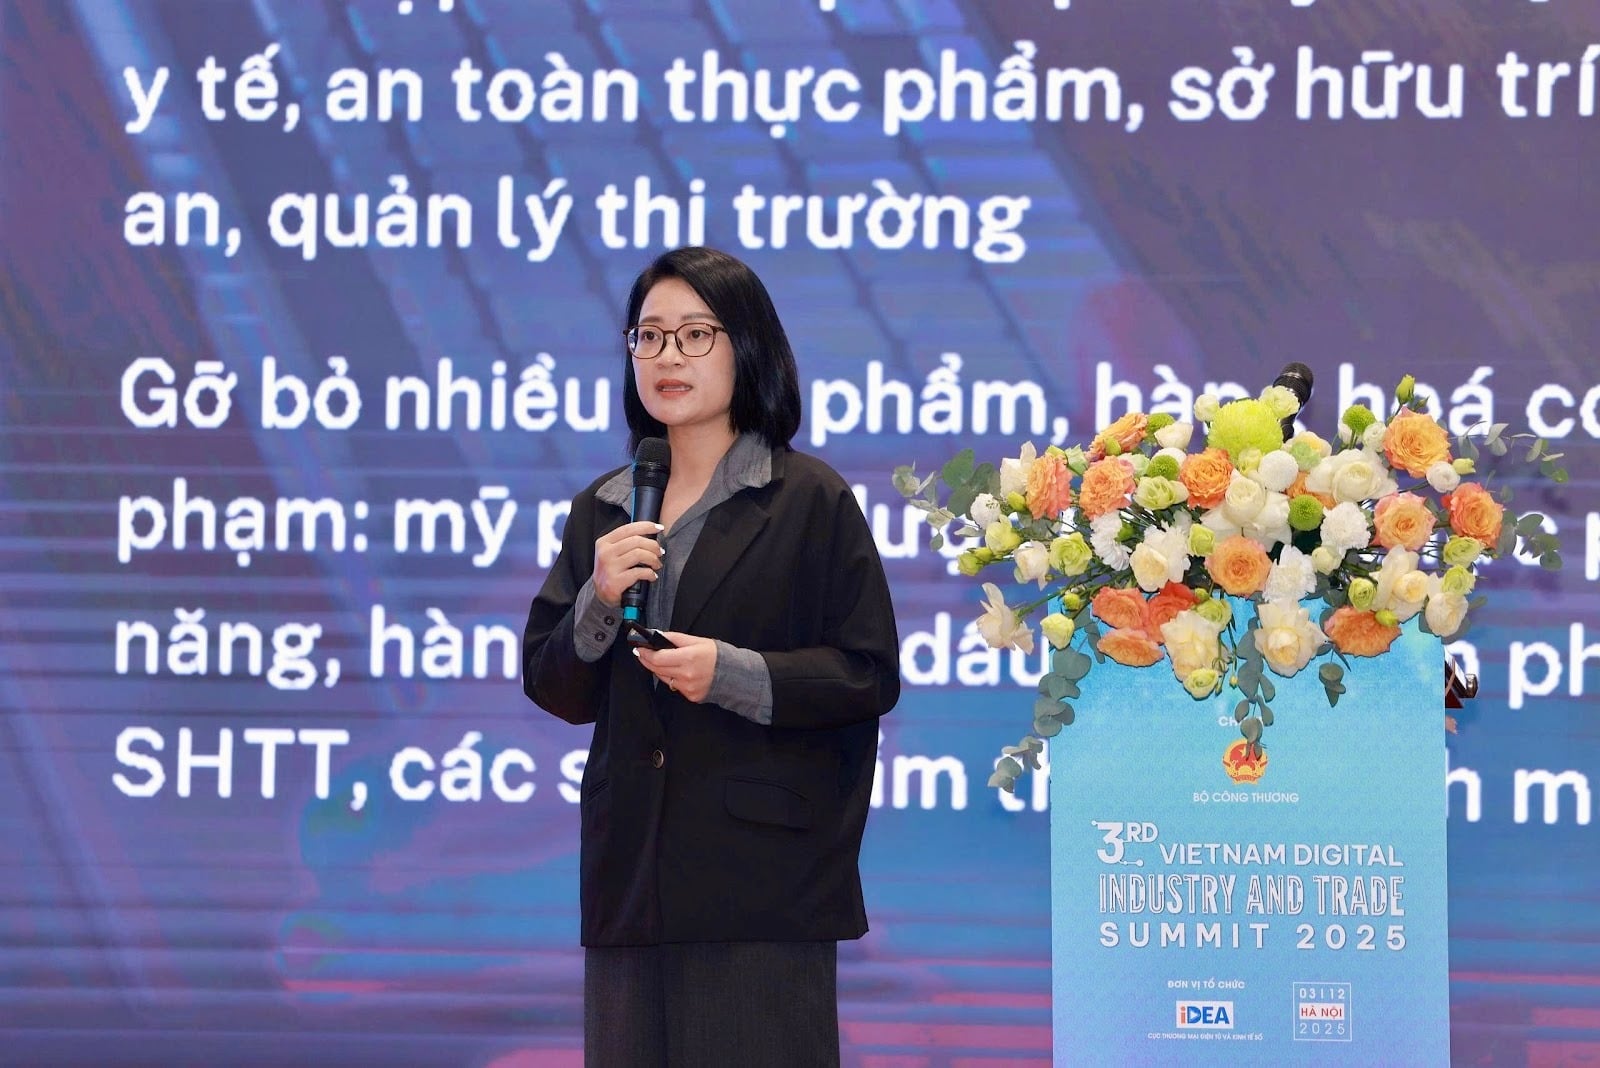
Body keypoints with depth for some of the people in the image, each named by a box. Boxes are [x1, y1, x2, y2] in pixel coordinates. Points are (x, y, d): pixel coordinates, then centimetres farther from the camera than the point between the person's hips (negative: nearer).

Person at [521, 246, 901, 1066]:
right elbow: (553, 689, 13)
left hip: (763, 871, -4)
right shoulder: (601, 512, 15)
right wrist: (598, 602, -6)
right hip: (632, 872, 4)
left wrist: (735, 674, -17)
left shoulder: (809, 500, 1)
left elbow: (870, 675, -4)